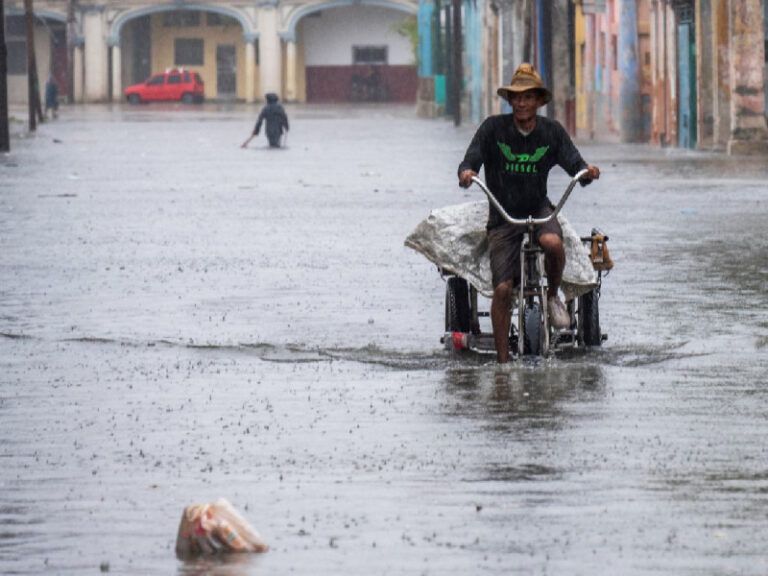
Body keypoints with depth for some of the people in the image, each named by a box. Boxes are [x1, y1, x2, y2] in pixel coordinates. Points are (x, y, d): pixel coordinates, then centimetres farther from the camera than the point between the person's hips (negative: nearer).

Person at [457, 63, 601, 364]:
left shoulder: (552, 132, -3)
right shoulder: (493, 128, -8)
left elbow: (574, 164, -8)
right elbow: (470, 160, -13)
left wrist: (587, 171, -31)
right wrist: (466, 172, -37)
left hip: (538, 209, 1)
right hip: (503, 215, -1)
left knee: (552, 242, -35)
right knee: (502, 289, -11)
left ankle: (553, 295, -5)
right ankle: (503, 360, 1)